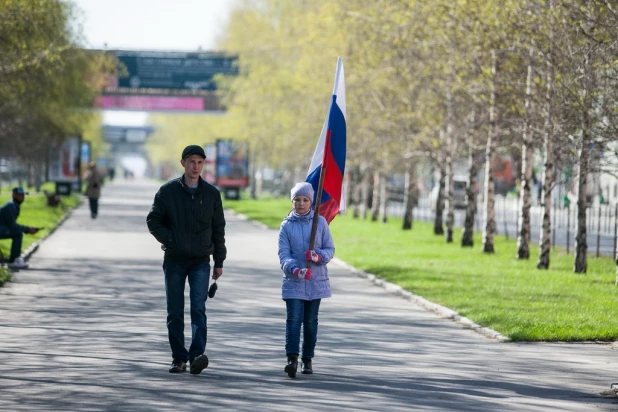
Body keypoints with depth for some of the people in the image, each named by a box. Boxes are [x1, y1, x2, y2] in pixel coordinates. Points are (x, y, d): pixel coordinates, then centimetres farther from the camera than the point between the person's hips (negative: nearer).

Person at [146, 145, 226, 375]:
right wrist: (170, 241, -9)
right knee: (175, 312, 4)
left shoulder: (211, 194, 4)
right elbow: (153, 221, 4)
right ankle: (179, 358, 10)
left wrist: (219, 262, 7)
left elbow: (218, 229, 9)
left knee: (198, 308, -14)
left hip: (201, 262, 0)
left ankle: (197, 355, -21)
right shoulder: (168, 191, 1)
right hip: (174, 260, 0)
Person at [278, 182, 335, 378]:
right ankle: (292, 358, -21)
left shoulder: (320, 222, 2)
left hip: (316, 281, 1)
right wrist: (295, 269, -23)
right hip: (293, 282, -1)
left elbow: (330, 249, 5)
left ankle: (307, 359, 17)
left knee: (311, 321, 8)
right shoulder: (287, 225, 1)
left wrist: (319, 256, -17)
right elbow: (283, 254, -5)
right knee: (294, 319, -12)